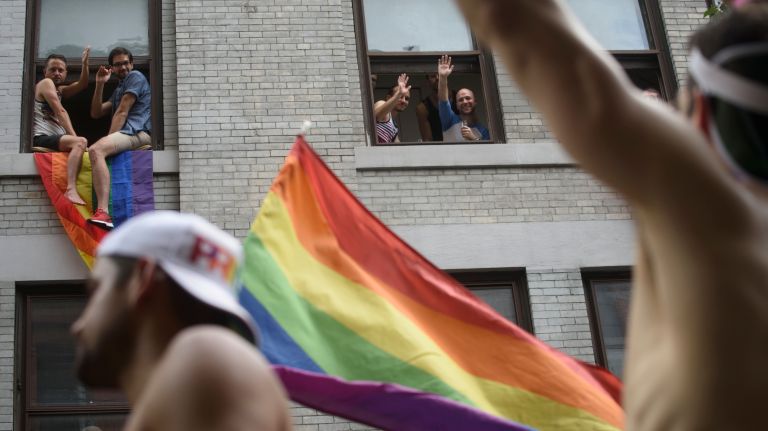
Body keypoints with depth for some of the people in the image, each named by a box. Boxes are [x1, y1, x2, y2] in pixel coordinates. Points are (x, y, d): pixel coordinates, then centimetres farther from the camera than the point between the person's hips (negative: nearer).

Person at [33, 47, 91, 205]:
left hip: (54, 139, 10)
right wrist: (74, 137, -15)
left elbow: (82, 85, 17)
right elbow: (60, 112, -8)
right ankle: (71, 190, -47)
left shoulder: (60, 90, 26)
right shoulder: (45, 83, 1)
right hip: (42, 138, -10)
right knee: (80, 142, -30)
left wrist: (85, 63, 1)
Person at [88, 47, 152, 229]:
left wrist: (109, 139, -9)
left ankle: (103, 213, -49)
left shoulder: (135, 77, 5)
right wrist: (100, 84, 15)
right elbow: (95, 113, 25)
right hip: (125, 134, 10)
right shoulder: (119, 89, 33)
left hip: (137, 132, -10)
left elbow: (122, 112, -4)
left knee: (96, 150, -33)